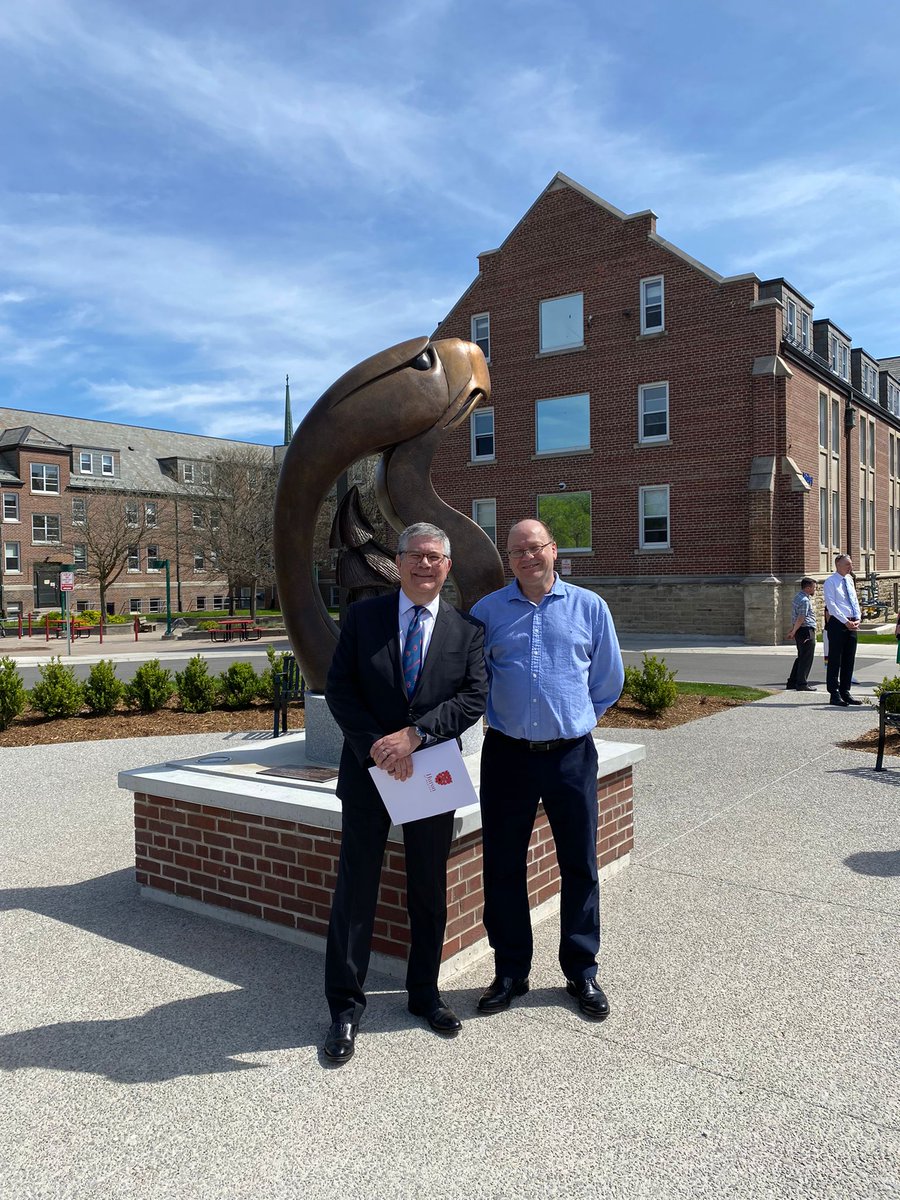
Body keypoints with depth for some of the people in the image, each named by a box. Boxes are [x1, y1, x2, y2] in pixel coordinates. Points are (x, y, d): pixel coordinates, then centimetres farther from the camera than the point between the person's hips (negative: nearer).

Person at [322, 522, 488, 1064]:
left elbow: (474, 698, -8)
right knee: (356, 887, 4)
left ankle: (425, 992, 32)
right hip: (369, 771, -1)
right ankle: (346, 1006, 18)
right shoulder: (363, 617, 0)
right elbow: (339, 689, -5)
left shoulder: (467, 630, 1)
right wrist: (378, 748, -16)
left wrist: (414, 735, -20)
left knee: (430, 891, 13)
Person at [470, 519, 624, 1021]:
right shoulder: (488, 610, 2)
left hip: (572, 754, 0)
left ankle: (582, 972, 27)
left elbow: (609, 679, 12)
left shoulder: (589, 606, 2)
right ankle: (511, 971, 26)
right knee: (503, 867, 8)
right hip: (507, 754, 1)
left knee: (580, 866, 9)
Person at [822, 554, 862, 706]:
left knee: (849, 660, 10)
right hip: (838, 624, -7)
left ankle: (845, 693, 18)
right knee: (835, 660, -2)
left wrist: (857, 619, -1)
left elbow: (855, 601, 15)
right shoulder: (830, 582, -6)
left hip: (852, 624, 7)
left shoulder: (849, 580, 15)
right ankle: (835, 695, 2)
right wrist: (846, 622, -17)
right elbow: (831, 605, -13)